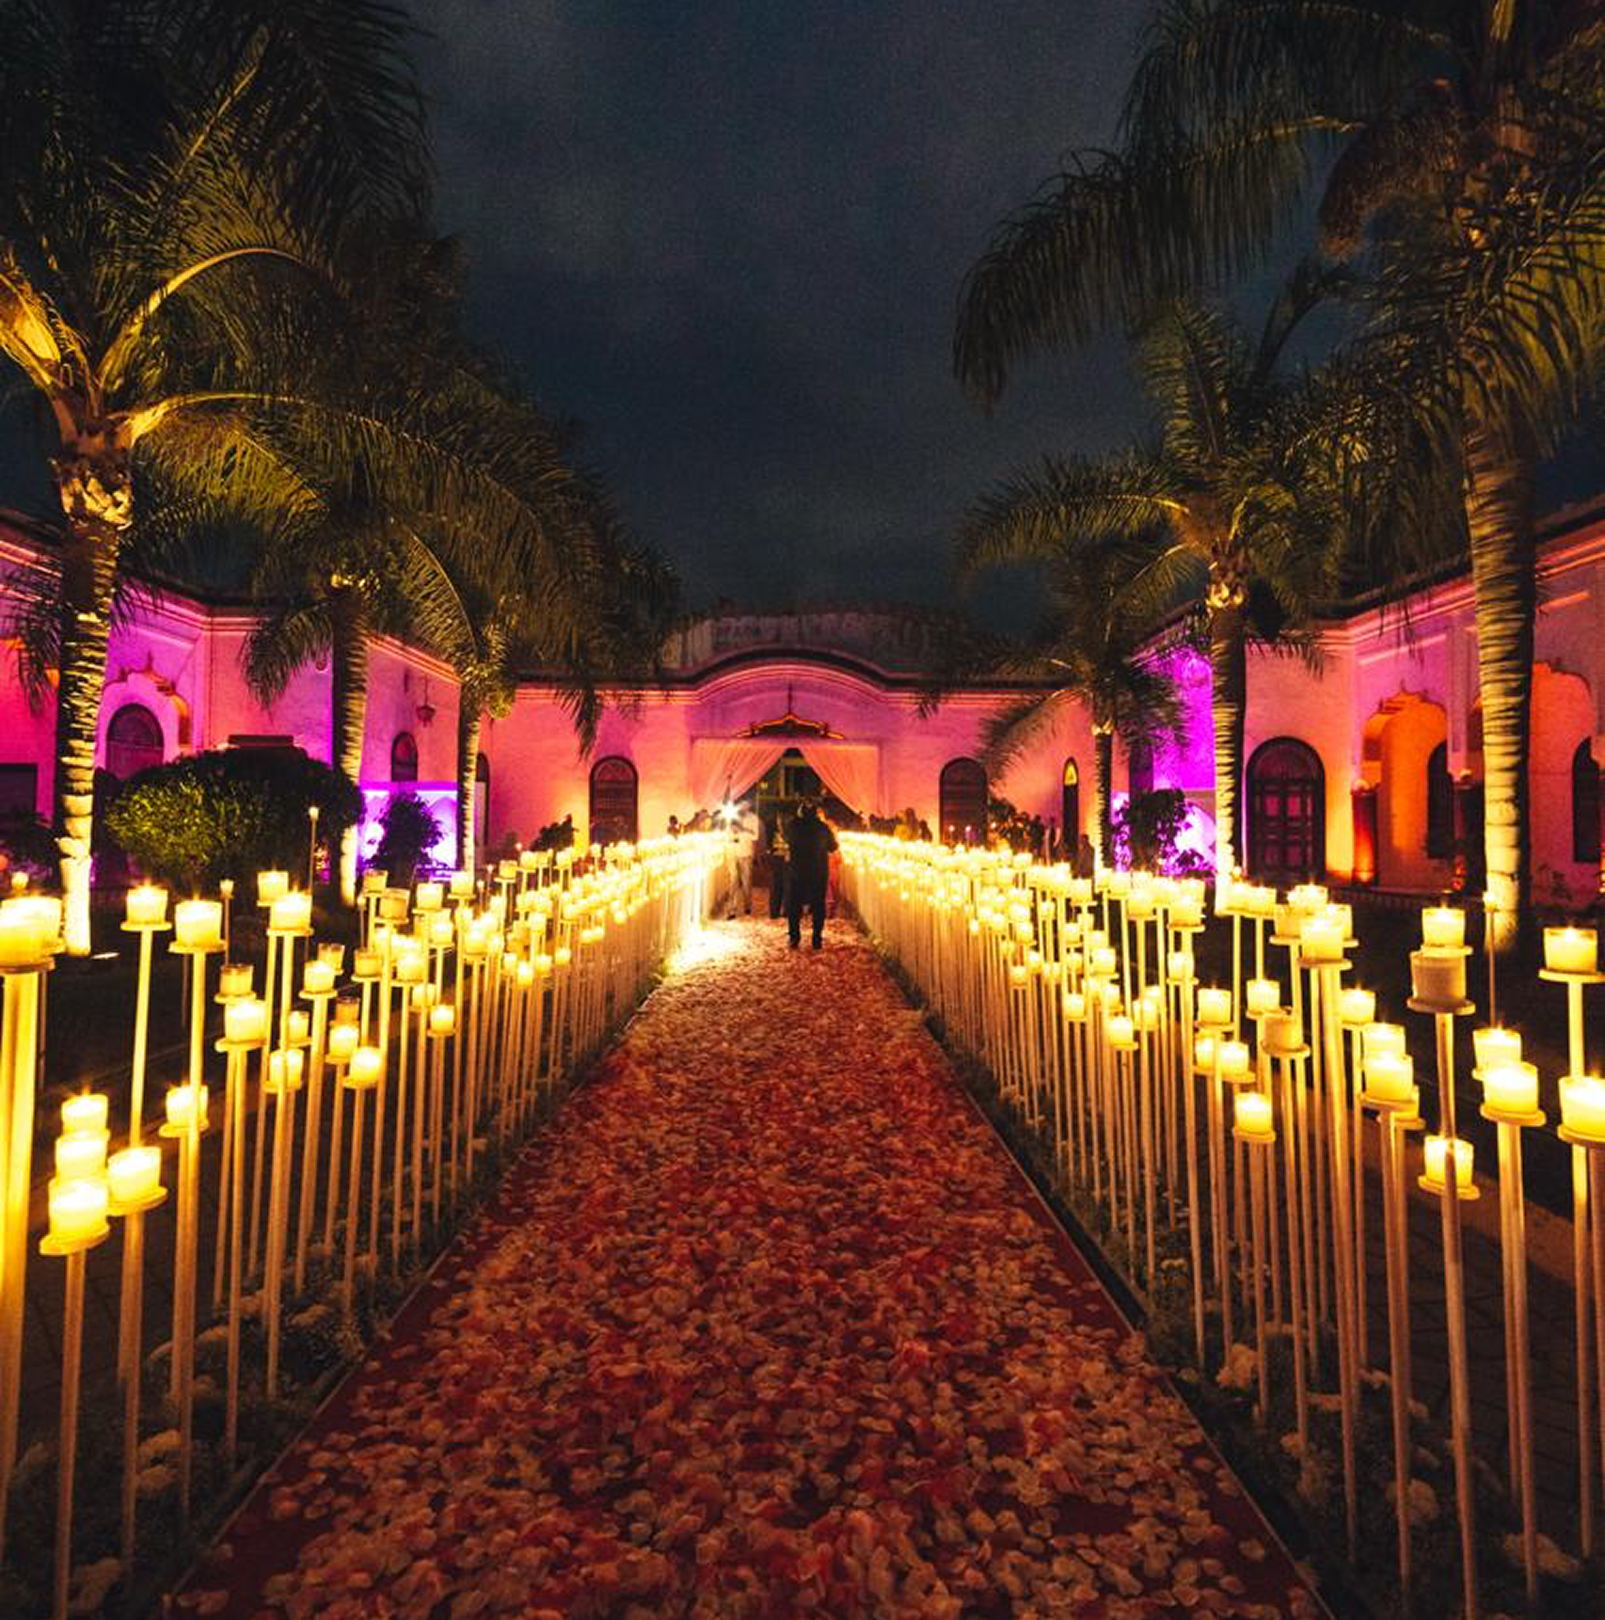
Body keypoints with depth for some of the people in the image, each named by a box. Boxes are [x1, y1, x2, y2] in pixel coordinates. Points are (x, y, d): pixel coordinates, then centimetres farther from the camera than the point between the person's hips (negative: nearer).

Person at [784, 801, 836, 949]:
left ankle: (794, 938, 10)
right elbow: (833, 847, 4)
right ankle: (817, 939, 8)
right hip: (819, 872, 0)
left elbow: (787, 841, 11)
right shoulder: (823, 828, -8)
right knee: (818, 906, 9)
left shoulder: (794, 826, -9)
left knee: (794, 905, 12)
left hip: (797, 872, 0)